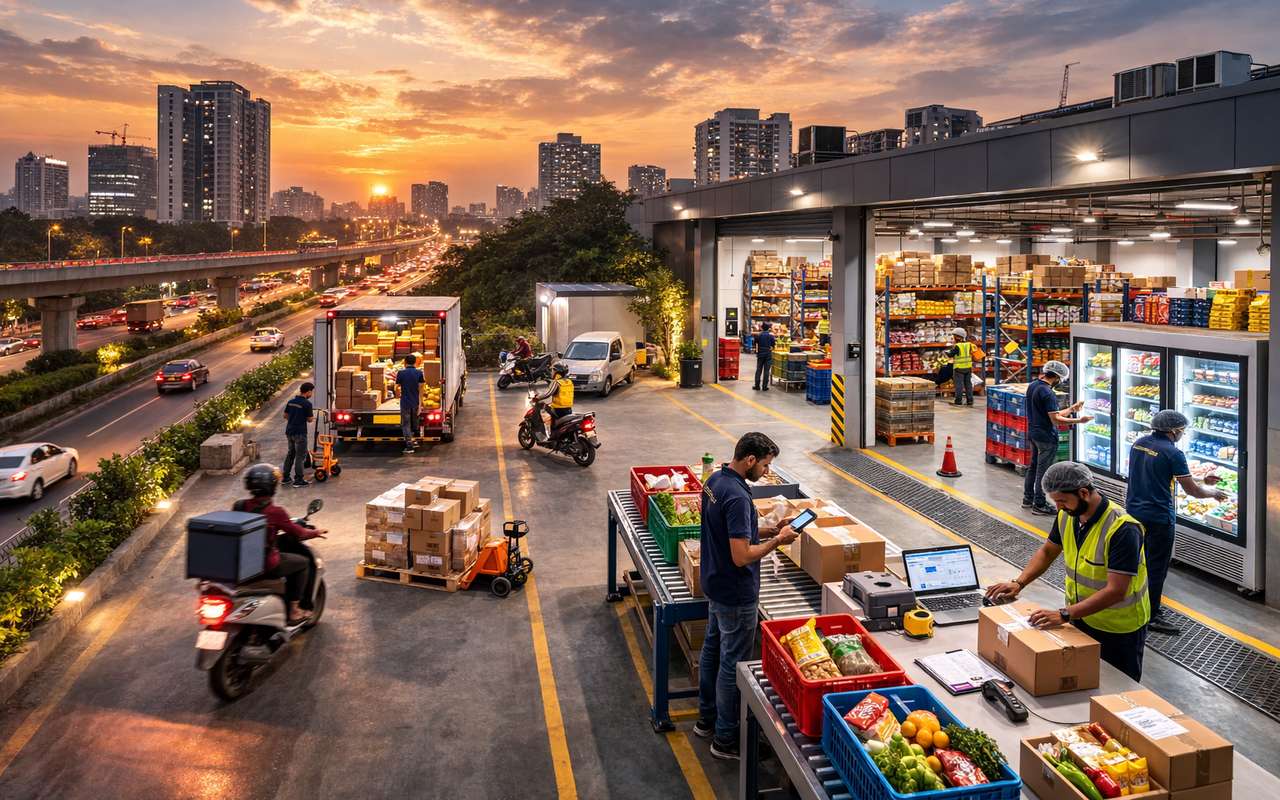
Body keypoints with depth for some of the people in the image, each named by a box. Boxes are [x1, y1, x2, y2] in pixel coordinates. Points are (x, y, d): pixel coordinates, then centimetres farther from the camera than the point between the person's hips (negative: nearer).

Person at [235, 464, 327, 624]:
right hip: (267, 566, -7)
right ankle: (293, 611, 14)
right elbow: (297, 533, -7)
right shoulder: (275, 512, -18)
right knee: (303, 562, 14)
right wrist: (315, 532, 14)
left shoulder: (239, 506, -1)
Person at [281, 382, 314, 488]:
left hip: (289, 431, 7)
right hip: (300, 433, -7)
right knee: (300, 456, 0)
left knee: (290, 453, 19)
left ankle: (285, 476, 23)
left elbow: (285, 416, 13)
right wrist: (312, 415, 10)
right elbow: (310, 420, -10)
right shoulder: (307, 403, -15)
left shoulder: (290, 402, 6)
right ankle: (298, 479, 0)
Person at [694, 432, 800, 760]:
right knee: (733, 664, 4)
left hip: (715, 585, 10)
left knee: (712, 649, 22)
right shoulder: (737, 497, -29)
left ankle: (707, 718, 38)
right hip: (736, 595, -10)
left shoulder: (715, 480, 2)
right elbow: (741, 556, -30)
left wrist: (764, 530, 5)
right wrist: (777, 540, -17)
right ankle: (725, 739, 18)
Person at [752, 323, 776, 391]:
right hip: (768, 355, -1)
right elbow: (773, 344, -4)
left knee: (759, 370, 10)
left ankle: (757, 385, 10)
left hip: (760, 354, 1)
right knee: (766, 371, 2)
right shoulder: (771, 336, -7)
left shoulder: (758, 335, -5)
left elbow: (756, 343, -3)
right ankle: (764, 386, 1)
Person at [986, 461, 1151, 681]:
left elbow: (1115, 591, -32)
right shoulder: (1067, 516, -7)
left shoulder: (1123, 529, -29)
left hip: (1119, 628, -6)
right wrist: (1019, 583, -3)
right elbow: (1048, 551, 11)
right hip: (1082, 617, 6)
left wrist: (1064, 615, -36)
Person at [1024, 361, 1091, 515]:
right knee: (1043, 471, 0)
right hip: (1046, 437, -9)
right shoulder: (1047, 393, -22)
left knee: (1033, 466, 19)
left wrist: (1071, 409, 15)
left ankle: (1028, 499, 28)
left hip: (1033, 433, 9)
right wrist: (1079, 420, -17)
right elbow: (1055, 420, -23)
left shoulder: (1032, 386, 7)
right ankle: (1039, 505, 7)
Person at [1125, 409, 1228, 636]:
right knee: (1157, 566, 3)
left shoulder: (1138, 444, 5)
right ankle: (1153, 615, 11)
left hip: (1134, 511, 8)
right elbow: (1192, 490, -11)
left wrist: (1202, 480, 20)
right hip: (1158, 518, -7)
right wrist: (1214, 493, 10)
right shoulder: (1173, 453, -17)